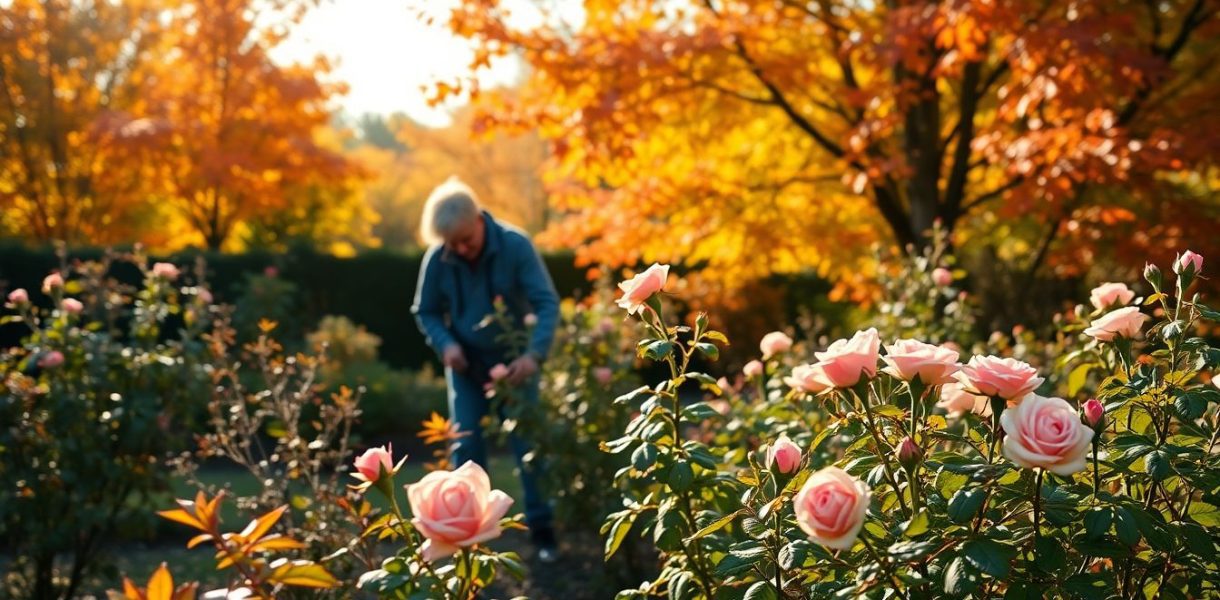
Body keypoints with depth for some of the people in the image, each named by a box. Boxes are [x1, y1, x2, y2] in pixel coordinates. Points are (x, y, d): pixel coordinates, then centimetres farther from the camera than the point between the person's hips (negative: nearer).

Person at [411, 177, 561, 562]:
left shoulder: (515, 245, -21)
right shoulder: (437, 259, -15)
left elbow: (547, 302, -21)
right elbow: (426, 312, -1)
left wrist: (535, 353, -35)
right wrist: (445, 344, -21)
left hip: (514, 361, -2)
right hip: (466, 364, 2)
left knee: (528, 443, -1)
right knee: (466, 448, 1)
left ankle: (542, 528, 9)